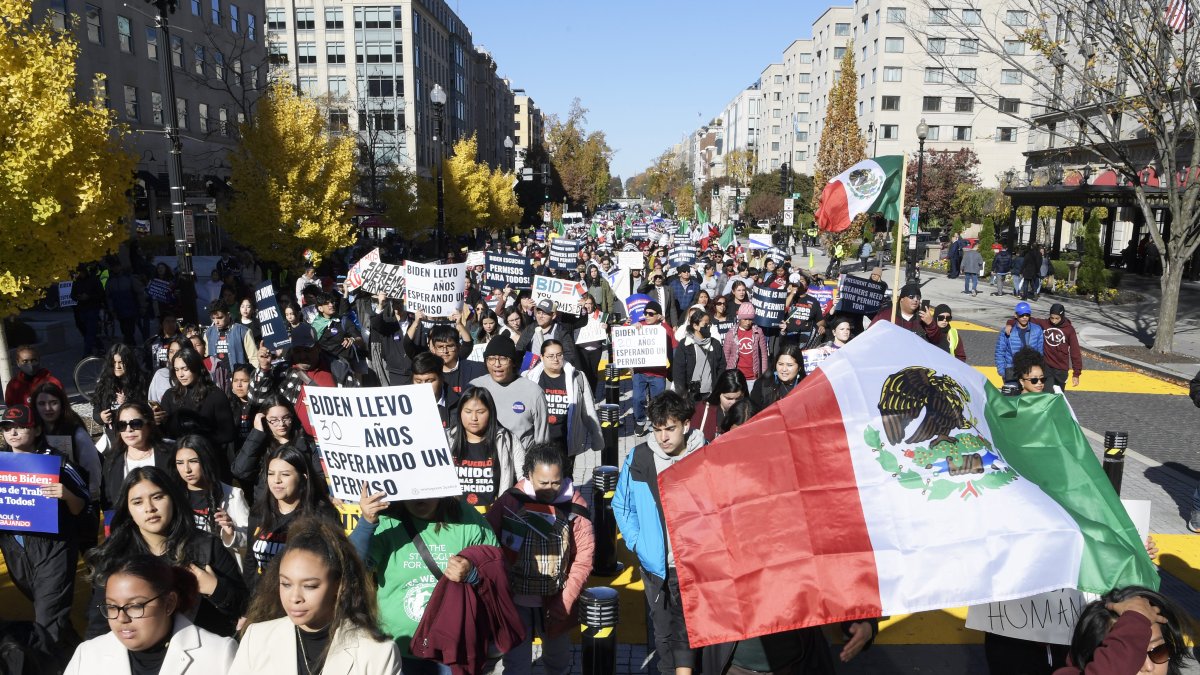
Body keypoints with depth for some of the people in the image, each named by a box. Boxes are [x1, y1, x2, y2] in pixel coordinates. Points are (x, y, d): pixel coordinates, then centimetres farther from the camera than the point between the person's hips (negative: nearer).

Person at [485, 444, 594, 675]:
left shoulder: (575, 505, -10)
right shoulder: (510, 500, -12)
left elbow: (583, 558, -7)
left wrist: (565, 603, -10)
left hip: (556, 602, 1)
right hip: (514, 600, -1)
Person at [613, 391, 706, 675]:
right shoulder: (639, 458, -6)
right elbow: (621, 505, 7)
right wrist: (637, 543, -1)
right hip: (655, 565, 2)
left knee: (687, 630, -4)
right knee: (663, 631, 17)